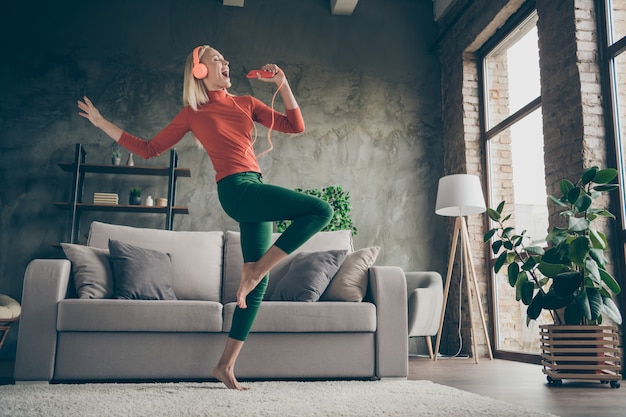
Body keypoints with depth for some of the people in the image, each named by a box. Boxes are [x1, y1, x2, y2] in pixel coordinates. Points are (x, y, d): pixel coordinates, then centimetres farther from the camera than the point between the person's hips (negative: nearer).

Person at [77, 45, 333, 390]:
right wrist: (102, 123, 13)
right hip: (237, 189, -6)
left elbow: (295, 126, 15)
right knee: (320, 210, -20)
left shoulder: (246, 103, 20)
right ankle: (255, 270, -12)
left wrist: (282, 83, 8)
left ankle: (226, 364, 11)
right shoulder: (192, 113, 8)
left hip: (253, 191, 6)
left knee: (257, 285, 4)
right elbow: (149, 149, 13)